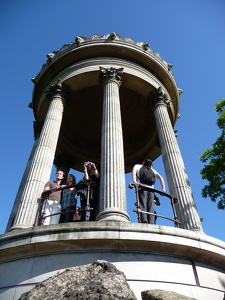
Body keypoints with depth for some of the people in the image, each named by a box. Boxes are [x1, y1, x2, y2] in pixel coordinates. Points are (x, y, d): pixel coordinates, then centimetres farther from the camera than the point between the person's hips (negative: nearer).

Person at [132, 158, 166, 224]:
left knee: (143, 207, -12)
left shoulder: (138, 166, 22)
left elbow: (134, 170, -3)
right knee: (151, 209, -2)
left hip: (142, 189, -3)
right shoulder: (152, 170, 30)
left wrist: (134, 181, -17)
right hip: (151, 190, 3)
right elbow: (160, 177, 16)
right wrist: (163, 189, 8)